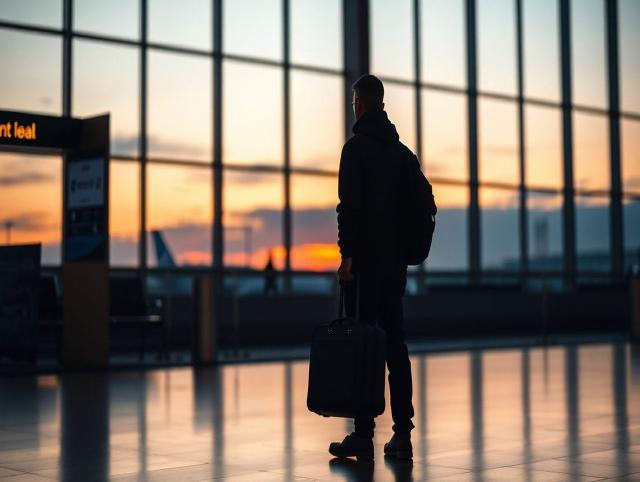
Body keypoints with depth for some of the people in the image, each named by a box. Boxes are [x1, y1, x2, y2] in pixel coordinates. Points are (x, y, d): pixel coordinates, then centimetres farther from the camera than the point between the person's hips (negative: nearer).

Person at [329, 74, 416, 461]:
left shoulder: (357, 147, -7)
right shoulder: (404, 152, 15)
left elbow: (350, 204, -16)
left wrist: (347, 254, -16)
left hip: (365, 262, -7)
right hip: (396, 262, 7)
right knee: (395, 344, 8)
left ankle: (364, 435, -3)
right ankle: (402, 434, 8)